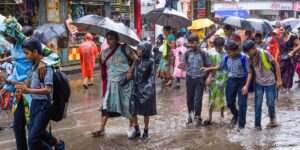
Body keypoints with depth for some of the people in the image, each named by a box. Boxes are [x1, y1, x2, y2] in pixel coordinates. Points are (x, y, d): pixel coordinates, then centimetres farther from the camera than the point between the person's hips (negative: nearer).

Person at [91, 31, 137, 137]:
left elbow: (136, 59, -7)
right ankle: (102, 128, -3)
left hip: (124, 82, -4)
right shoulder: (106, 52, 8)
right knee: (106, 104, -3)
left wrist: (130, 71, -17)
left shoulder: (124, 49, -7)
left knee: (128, 103, 7)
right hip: (111, 82, 4)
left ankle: (132, 125, 24)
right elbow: (104, 67, 16)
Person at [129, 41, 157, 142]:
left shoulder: (151, 62, -9)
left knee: (146, 112, 6)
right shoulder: (137, 61, 4)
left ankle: (146, 133, 19)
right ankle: (136, 130, 22)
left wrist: (148, 89, -17)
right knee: (133, 111, 4)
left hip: (146, 89, -4)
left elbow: (152, 77, -9)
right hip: (136, 88, 4)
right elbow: (134, 74, 8)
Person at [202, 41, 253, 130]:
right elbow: (220, 67, 17)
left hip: (242, 81, -4)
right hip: (231, 81, 5)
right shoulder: (226, 58, -1)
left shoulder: (244, 58, -16)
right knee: (229, 103, 10)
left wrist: (246, 85, -21)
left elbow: (249, 72, -14)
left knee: (242, 104, -3)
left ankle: (241, 124, 10)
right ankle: (235, 115, 43)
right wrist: (208, 69, 10)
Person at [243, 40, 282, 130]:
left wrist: (279, 79, -9)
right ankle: (257, 124, 12)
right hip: (258, 83, 3)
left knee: (270, 104, 7)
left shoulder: (265, 53, -20)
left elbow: (276, 64, -11)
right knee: (257, 105, 2)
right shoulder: (250, 57, -7)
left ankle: (272, 118, 34)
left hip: (270, 83, -3)